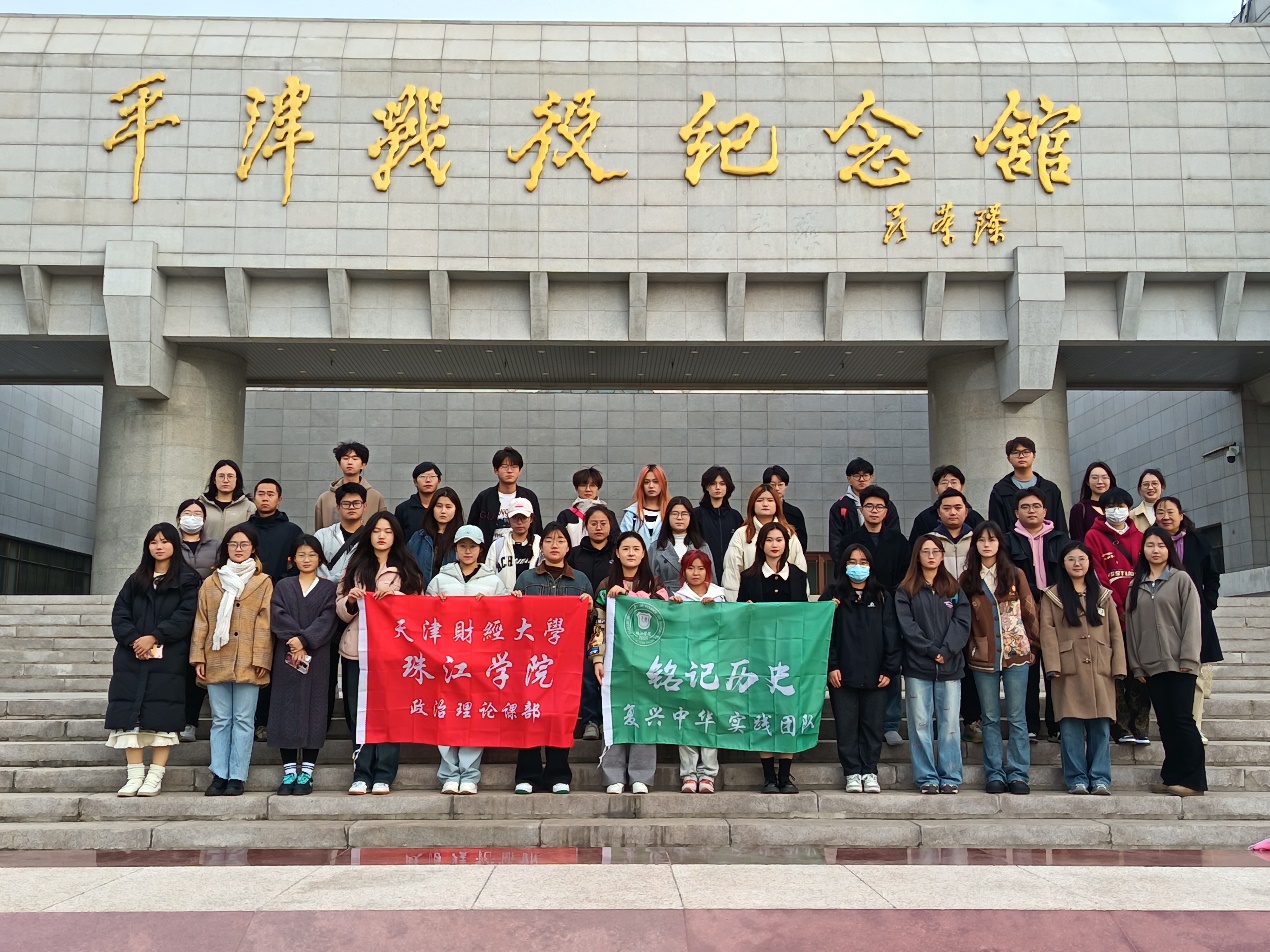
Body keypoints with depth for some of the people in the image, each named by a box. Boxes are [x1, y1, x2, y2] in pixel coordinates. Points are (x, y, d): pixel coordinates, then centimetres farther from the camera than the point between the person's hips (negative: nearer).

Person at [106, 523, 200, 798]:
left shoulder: (187, 579, 6)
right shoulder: (136, 580, 19)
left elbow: (185, 616, -5)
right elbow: (119, 614, 9)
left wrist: (154, 637, -15)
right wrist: (134, 640, -9)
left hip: (168, 660, -4)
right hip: (131, 658, 4)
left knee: (162, 716, -8)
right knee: (129, 714, -3)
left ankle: (155, 777, -6)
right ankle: (135, 775, 0)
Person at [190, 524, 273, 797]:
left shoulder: (263, 582, 5)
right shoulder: (211, 582, 13)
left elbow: (264, 623, -1)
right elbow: (201, 622, 10)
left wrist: (261, 659, -8)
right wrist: (198, 657, 2)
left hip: (247, 662, -2)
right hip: (216, 661, 3)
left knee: (243, 720, 0)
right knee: (220, 720, 7)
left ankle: (236, 777, 4)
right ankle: (219, 775, 10)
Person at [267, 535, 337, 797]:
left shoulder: (328, 588, 9)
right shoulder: (283, 586, 12)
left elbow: (327, 621, -3)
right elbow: (278, 617, -1)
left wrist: (305, 641, -16)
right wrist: (294, 642, -15)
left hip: (317, 659, -1)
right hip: (286, 658, 1)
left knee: (314, 711, -2)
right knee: (286, 712, -1)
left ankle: (306, 773, 2)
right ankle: (289, 773, 5)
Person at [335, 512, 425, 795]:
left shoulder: (407, 569, 9)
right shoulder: (356, 567, 13)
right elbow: (341, 612, 13)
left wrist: (393, 594, -12)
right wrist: (350, 600, -8)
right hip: (357, 650, 2)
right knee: (360, 714, 1)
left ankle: (383, 777, 2)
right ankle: (361, 775, 6)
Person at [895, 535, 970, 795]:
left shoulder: (954, 589, 12)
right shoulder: (905, 591, 6)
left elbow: (962, 623, 2)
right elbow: (907, 626, -3)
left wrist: (946, 651, -12)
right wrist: (932, 650, -13)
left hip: (950, 666, 1)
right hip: (917, 666, -1)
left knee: (949, 724, 2)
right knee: (921, 724, 0)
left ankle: (951, 778, 9)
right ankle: (926, 778, 6)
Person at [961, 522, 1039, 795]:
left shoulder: (1016, 575, 3)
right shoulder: (967, 579, 4)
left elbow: (1029, 613, 5)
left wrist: (1033, 646, 1)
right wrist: (967, 650, -1)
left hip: (1016, 655, -1)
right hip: (983, 658, 1)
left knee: (1017, 718, 3)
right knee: (990, 719, 7)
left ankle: (1018, 774, 9)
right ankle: (995, 774, 13)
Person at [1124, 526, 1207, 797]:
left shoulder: (1181, 579, 1)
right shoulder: (1137, 586, 14)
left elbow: (1191, 620, -5)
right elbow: (1131, 625, 12)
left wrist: (1188, 659, -12)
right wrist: (1136, 665, 6)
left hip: (1178, 663, -4)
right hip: (1151, 666, 4)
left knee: (1181, 720, -7)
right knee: (1165, 723, 6)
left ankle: (1193, 780, -3)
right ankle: (1173, 777, 11)